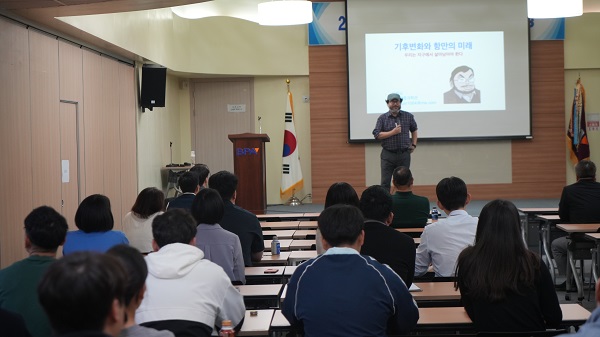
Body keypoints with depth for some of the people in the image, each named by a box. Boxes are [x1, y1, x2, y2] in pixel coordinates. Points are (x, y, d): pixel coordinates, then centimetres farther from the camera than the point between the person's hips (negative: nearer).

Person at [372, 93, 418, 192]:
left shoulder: (408, 116, 5)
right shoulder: (382, 118, 0)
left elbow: (414, 130, 21)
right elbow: (377, 135, -8)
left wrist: (414, 144, 13)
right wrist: (393, 132, -15)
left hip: (404, 154, 2)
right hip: (388, 155, -2)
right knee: (385, 183, 0)